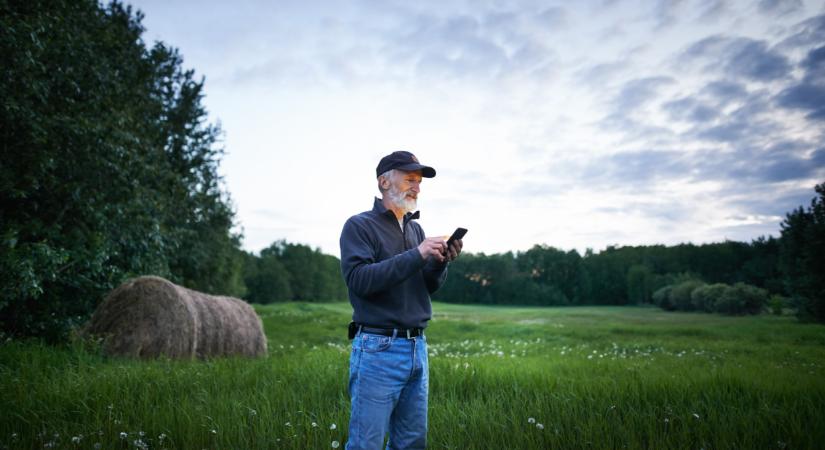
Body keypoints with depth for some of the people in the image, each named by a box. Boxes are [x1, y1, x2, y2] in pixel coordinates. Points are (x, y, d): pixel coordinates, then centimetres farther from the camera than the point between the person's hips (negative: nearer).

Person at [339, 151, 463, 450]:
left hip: (417, 347, 7)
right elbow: (359, 279, -20)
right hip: (377, 348, -6)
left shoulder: (416, 228, 14)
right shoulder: (359, 225, -6)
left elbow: (429, 287, 12)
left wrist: (440, 262, -9)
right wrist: (416, 256, -22)